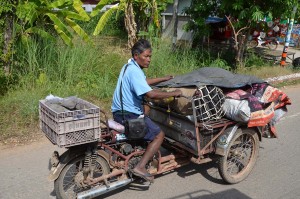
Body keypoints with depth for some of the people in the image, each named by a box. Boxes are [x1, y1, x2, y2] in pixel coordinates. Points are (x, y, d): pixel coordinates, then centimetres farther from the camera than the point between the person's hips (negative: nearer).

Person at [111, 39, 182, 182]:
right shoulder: (135, 71, -21)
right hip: (129, 116, -10)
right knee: (159, 135, -6)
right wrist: (173, 93, -20)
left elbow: (145, 82, 28)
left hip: (119, 112, 11)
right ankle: (140, 167, -11)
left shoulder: (129, 66, 12)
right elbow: (151, 94, -31)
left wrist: (165, 79, 27)